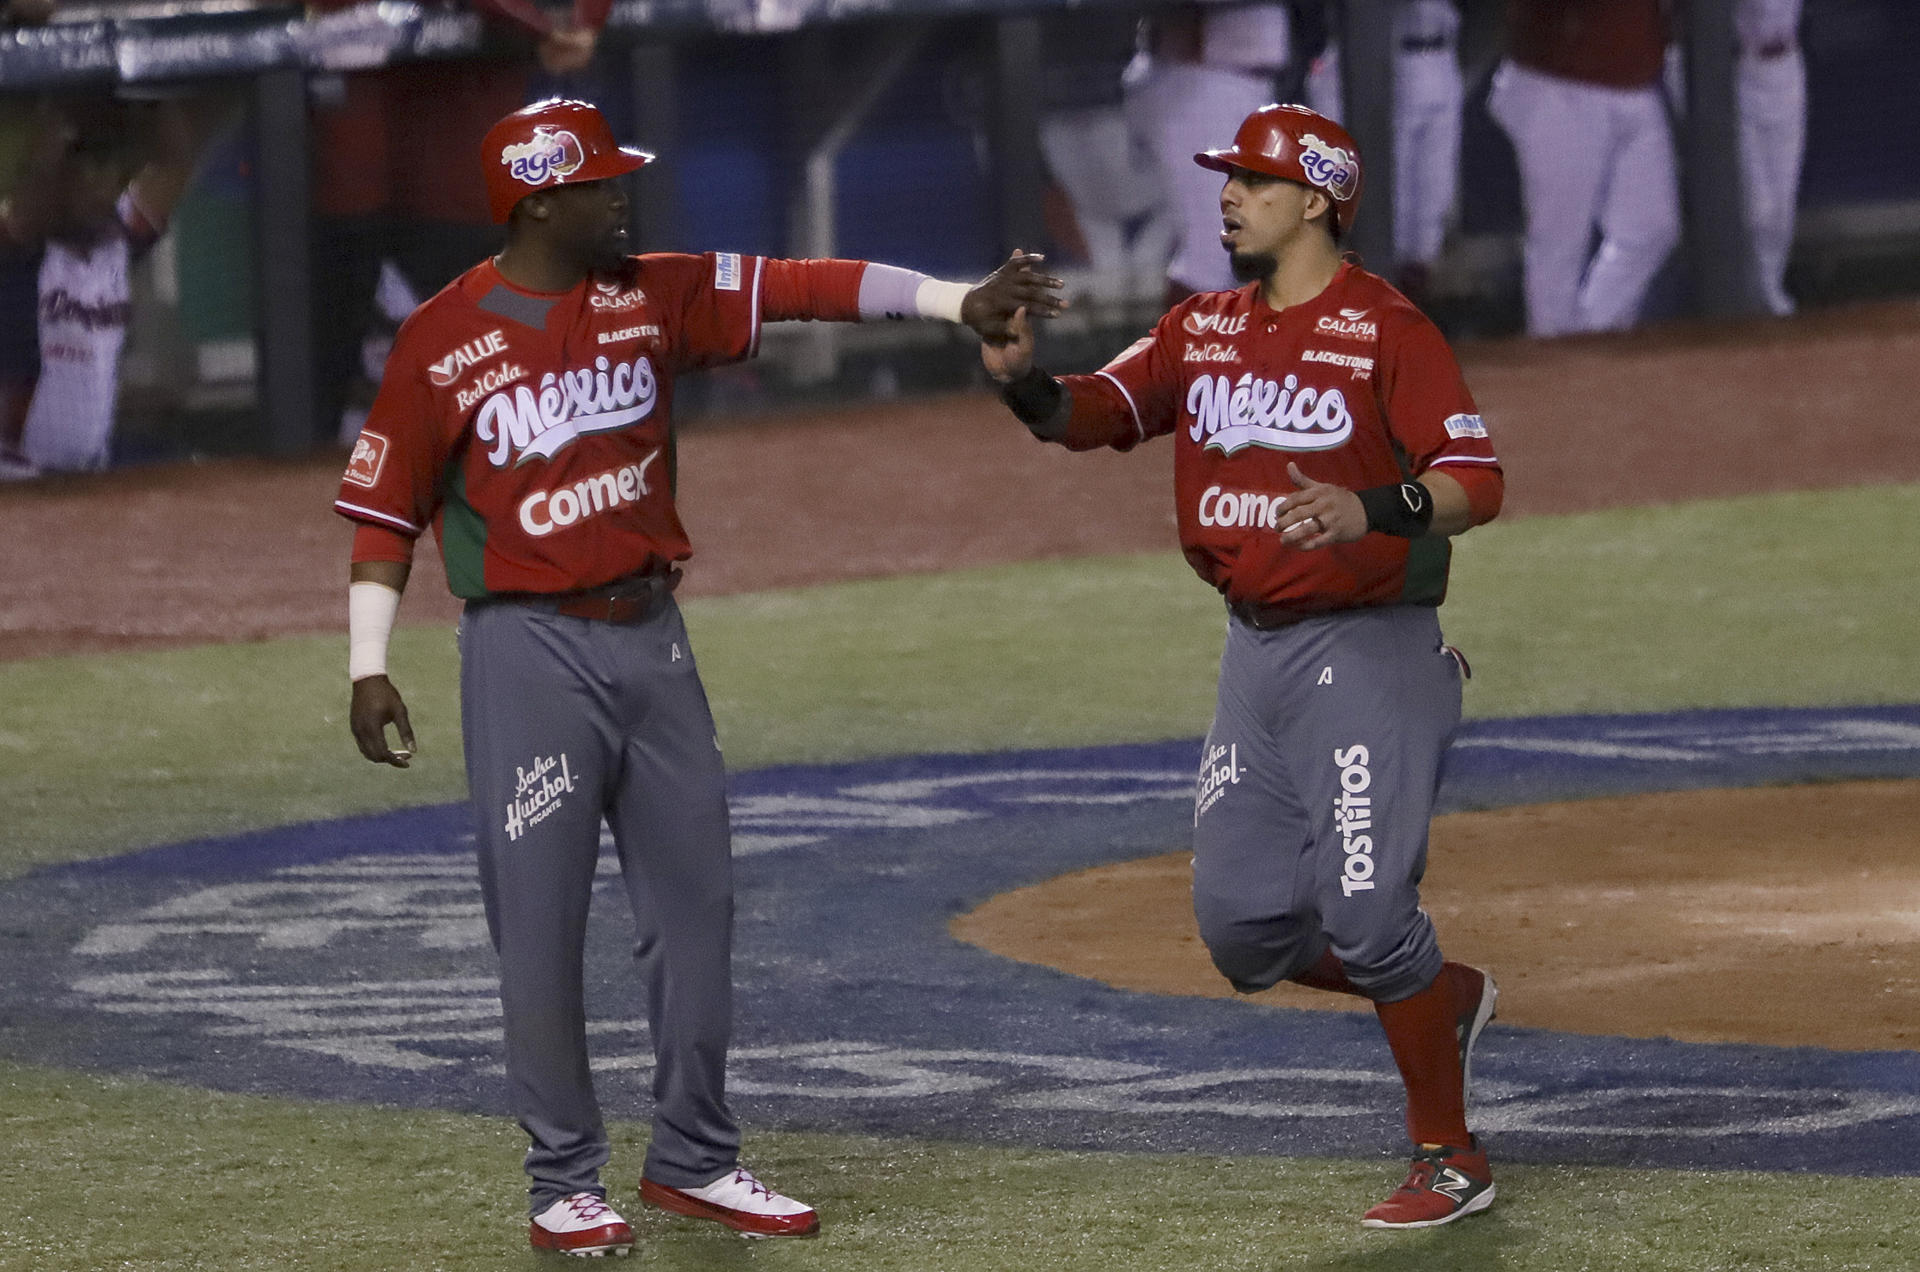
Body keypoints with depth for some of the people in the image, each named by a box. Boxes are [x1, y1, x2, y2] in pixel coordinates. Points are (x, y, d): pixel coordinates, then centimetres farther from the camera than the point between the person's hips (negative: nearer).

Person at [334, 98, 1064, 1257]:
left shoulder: (651, 295, 4)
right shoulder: (444, 341, -8)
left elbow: (796, 287, -5)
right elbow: (386, 510, -4)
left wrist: (956, 302, -14)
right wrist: (369, 668, -9)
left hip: (651, 638, 5)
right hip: (529, 650, -5)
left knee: (694, 902, 9)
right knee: (541, 924, -2)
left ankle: (695, 1160, 21)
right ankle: (567, 1183, 8)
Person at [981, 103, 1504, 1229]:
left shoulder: (1384, 329, -11)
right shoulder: (1203, 330, 10)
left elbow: (1477, 481, -18)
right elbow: (1094, 414, 2)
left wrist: (1370, 513, -36)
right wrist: (1022, 378, -19)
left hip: (1367, 651, -7)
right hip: (1256, 654, 7)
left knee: (1365, 911, -13)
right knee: (1240, 919, 6)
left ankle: (1450, 1158, 1)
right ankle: (1442, 997, 30)